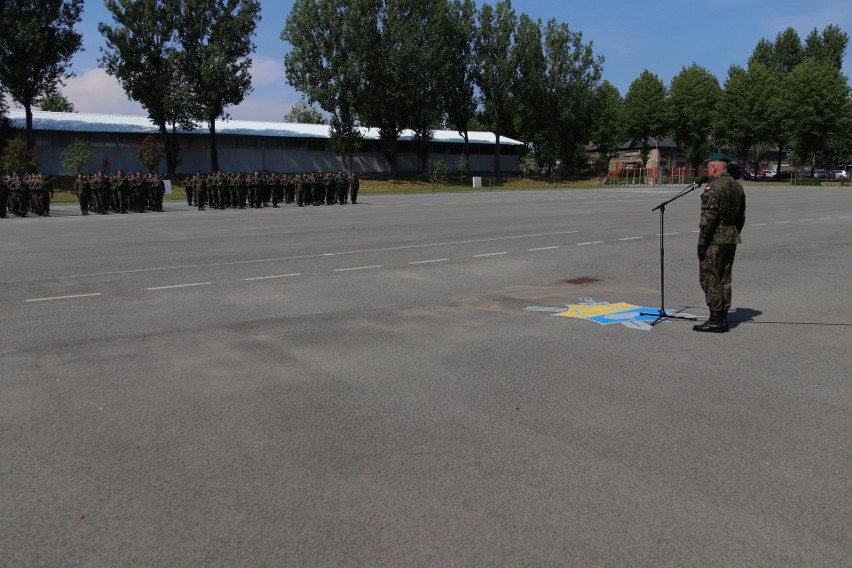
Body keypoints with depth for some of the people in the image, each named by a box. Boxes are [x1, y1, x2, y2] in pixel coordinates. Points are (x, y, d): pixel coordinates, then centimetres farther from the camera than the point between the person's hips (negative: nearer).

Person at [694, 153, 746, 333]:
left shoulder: (713, 187, -15)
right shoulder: (738, 187, 13)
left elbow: (708, 218, -20)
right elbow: (741, 217, 17)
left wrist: (702, 242, -16)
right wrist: (734, 236, 23)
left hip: (715, 239, -9)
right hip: (731, 239, 9)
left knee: (710, 279, -4)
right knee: (724, 279, 13)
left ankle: (715, 320, -3)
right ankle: (723, 319, 17)